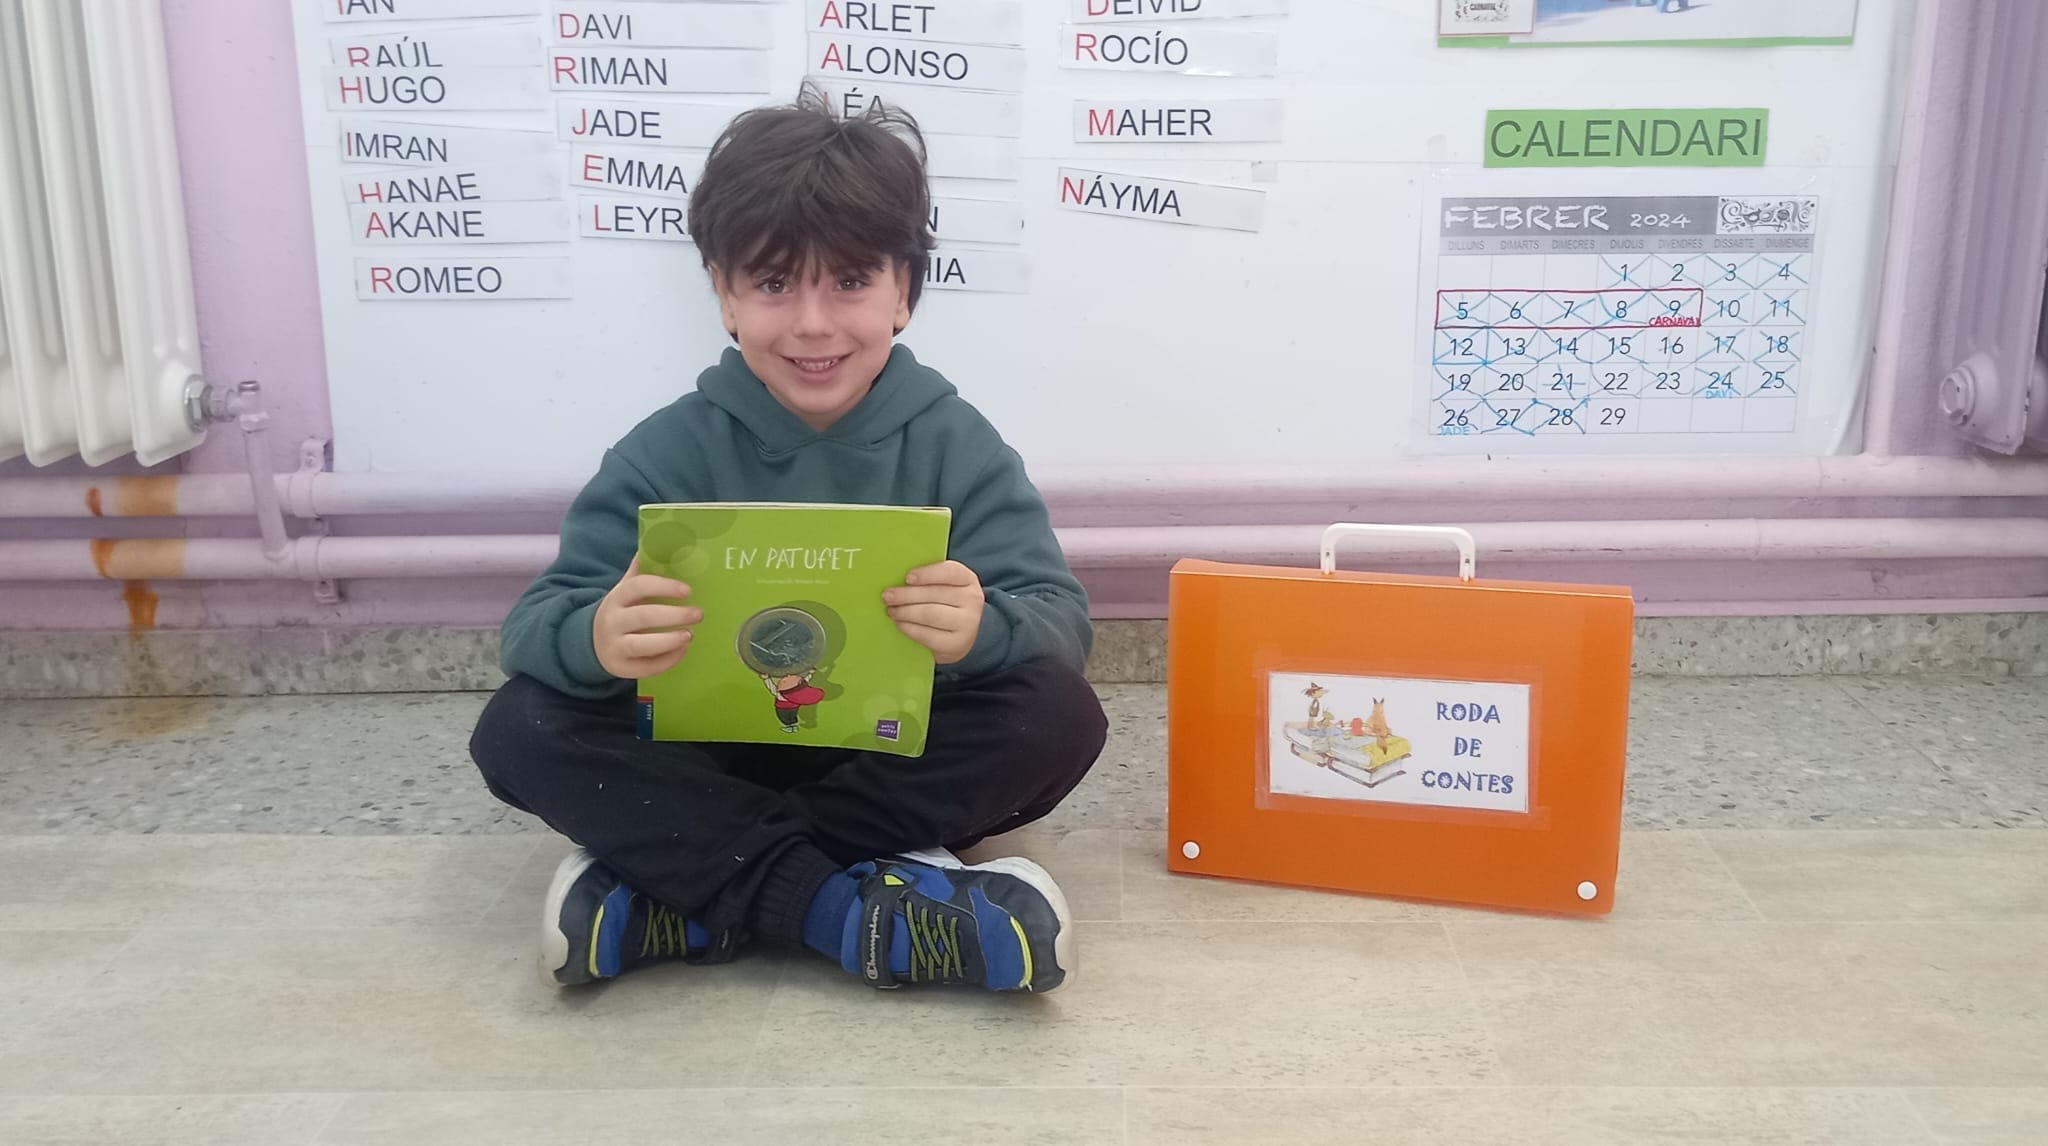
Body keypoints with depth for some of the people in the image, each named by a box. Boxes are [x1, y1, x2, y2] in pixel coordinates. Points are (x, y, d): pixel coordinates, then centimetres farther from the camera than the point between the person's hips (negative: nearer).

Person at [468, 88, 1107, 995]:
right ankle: (853, 909, -27)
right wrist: (596, 638, -40)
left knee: (1061, 716, -27)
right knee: (520, 730, -23)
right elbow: (535, 619, -13)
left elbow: (1061, 618, -15)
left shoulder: (955, 443, -6)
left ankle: (694, 893, -24)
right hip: (712, 766, 0)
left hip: (902, 764, 0)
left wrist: (985, 628, -41)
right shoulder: (670, 451, -6)